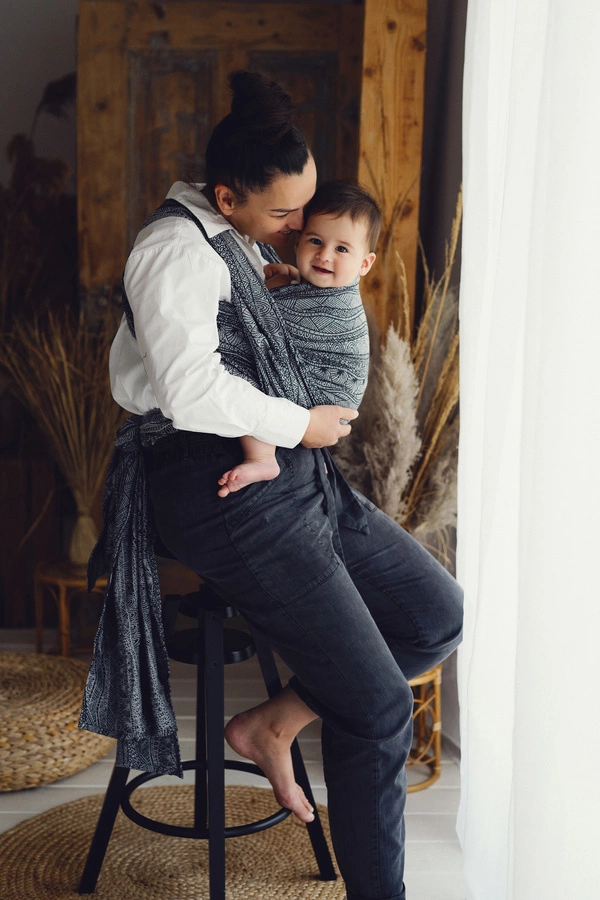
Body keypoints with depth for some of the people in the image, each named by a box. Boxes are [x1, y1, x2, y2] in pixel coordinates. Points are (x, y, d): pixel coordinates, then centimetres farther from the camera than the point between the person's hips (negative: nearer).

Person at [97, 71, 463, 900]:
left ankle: (274, 724, 13)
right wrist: (301, 424, -14)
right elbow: (191, 388, -26)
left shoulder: (248, 243, 17)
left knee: (441, 615, 8)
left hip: (298, 474, 10)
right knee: (379, 714, -9)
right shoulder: (176, 248, -12)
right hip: (227, 491, -10)